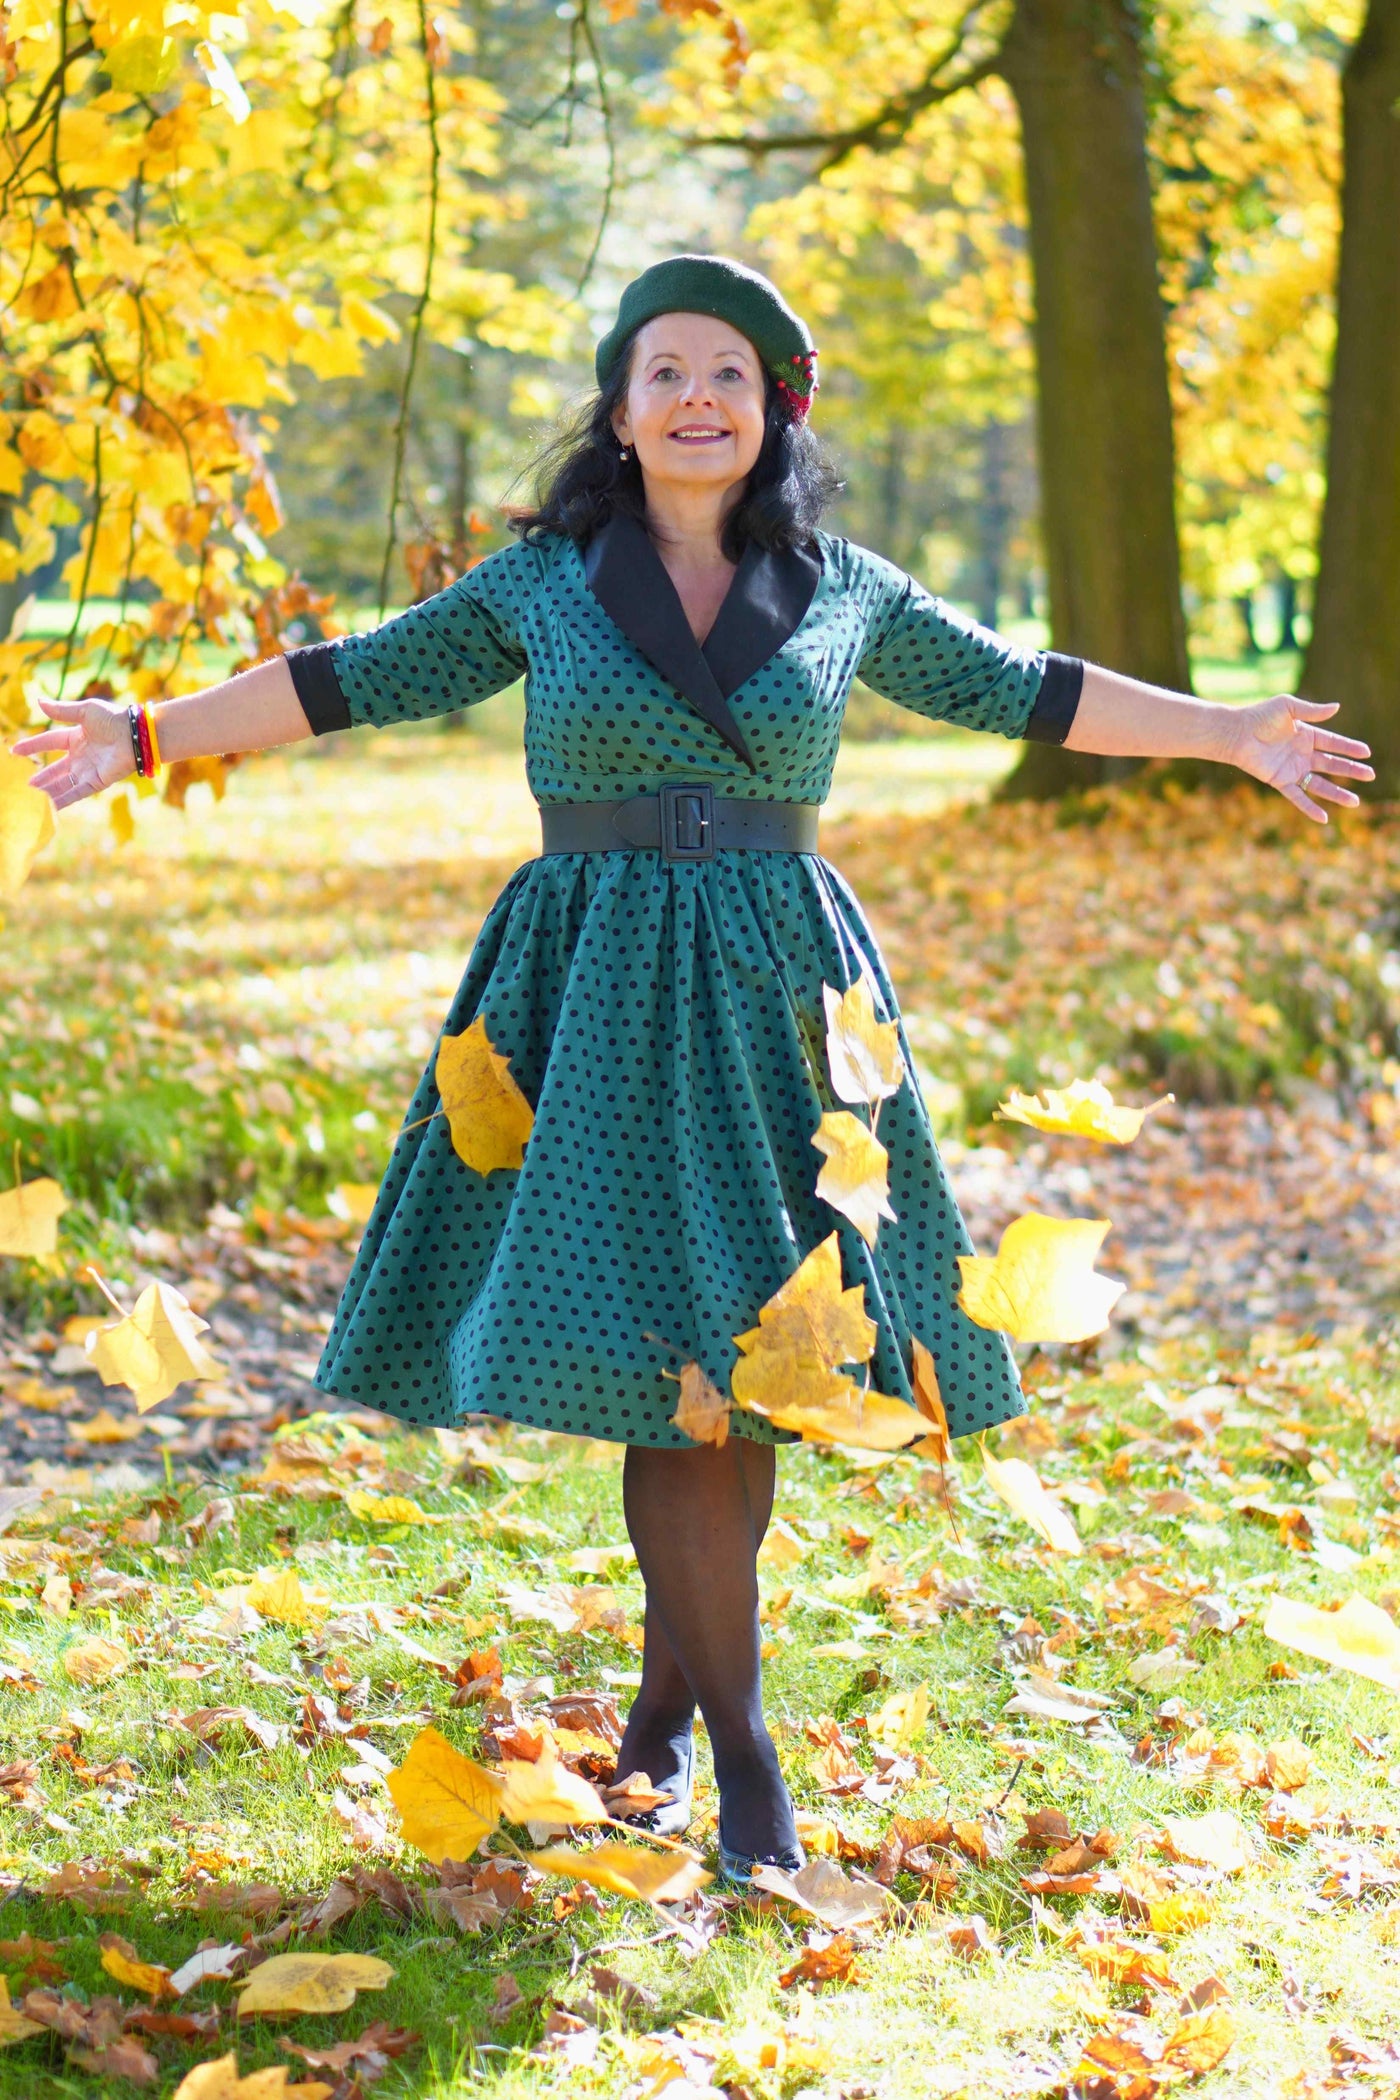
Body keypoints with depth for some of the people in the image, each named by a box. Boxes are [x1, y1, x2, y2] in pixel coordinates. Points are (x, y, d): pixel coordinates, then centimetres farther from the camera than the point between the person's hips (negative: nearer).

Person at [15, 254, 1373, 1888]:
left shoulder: (842, 589, 9)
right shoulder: (542, 581, 6)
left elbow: (1022, 690, 16)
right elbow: (355, 681, 8)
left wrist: (1234, 738, 18)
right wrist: (147, 736, 3)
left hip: (772, 995, 2)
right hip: (602, 997, -1)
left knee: (742, 1352, 0)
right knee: (661, 1354, -7)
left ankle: (667, 1697, 20)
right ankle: (744, 1755, 2)